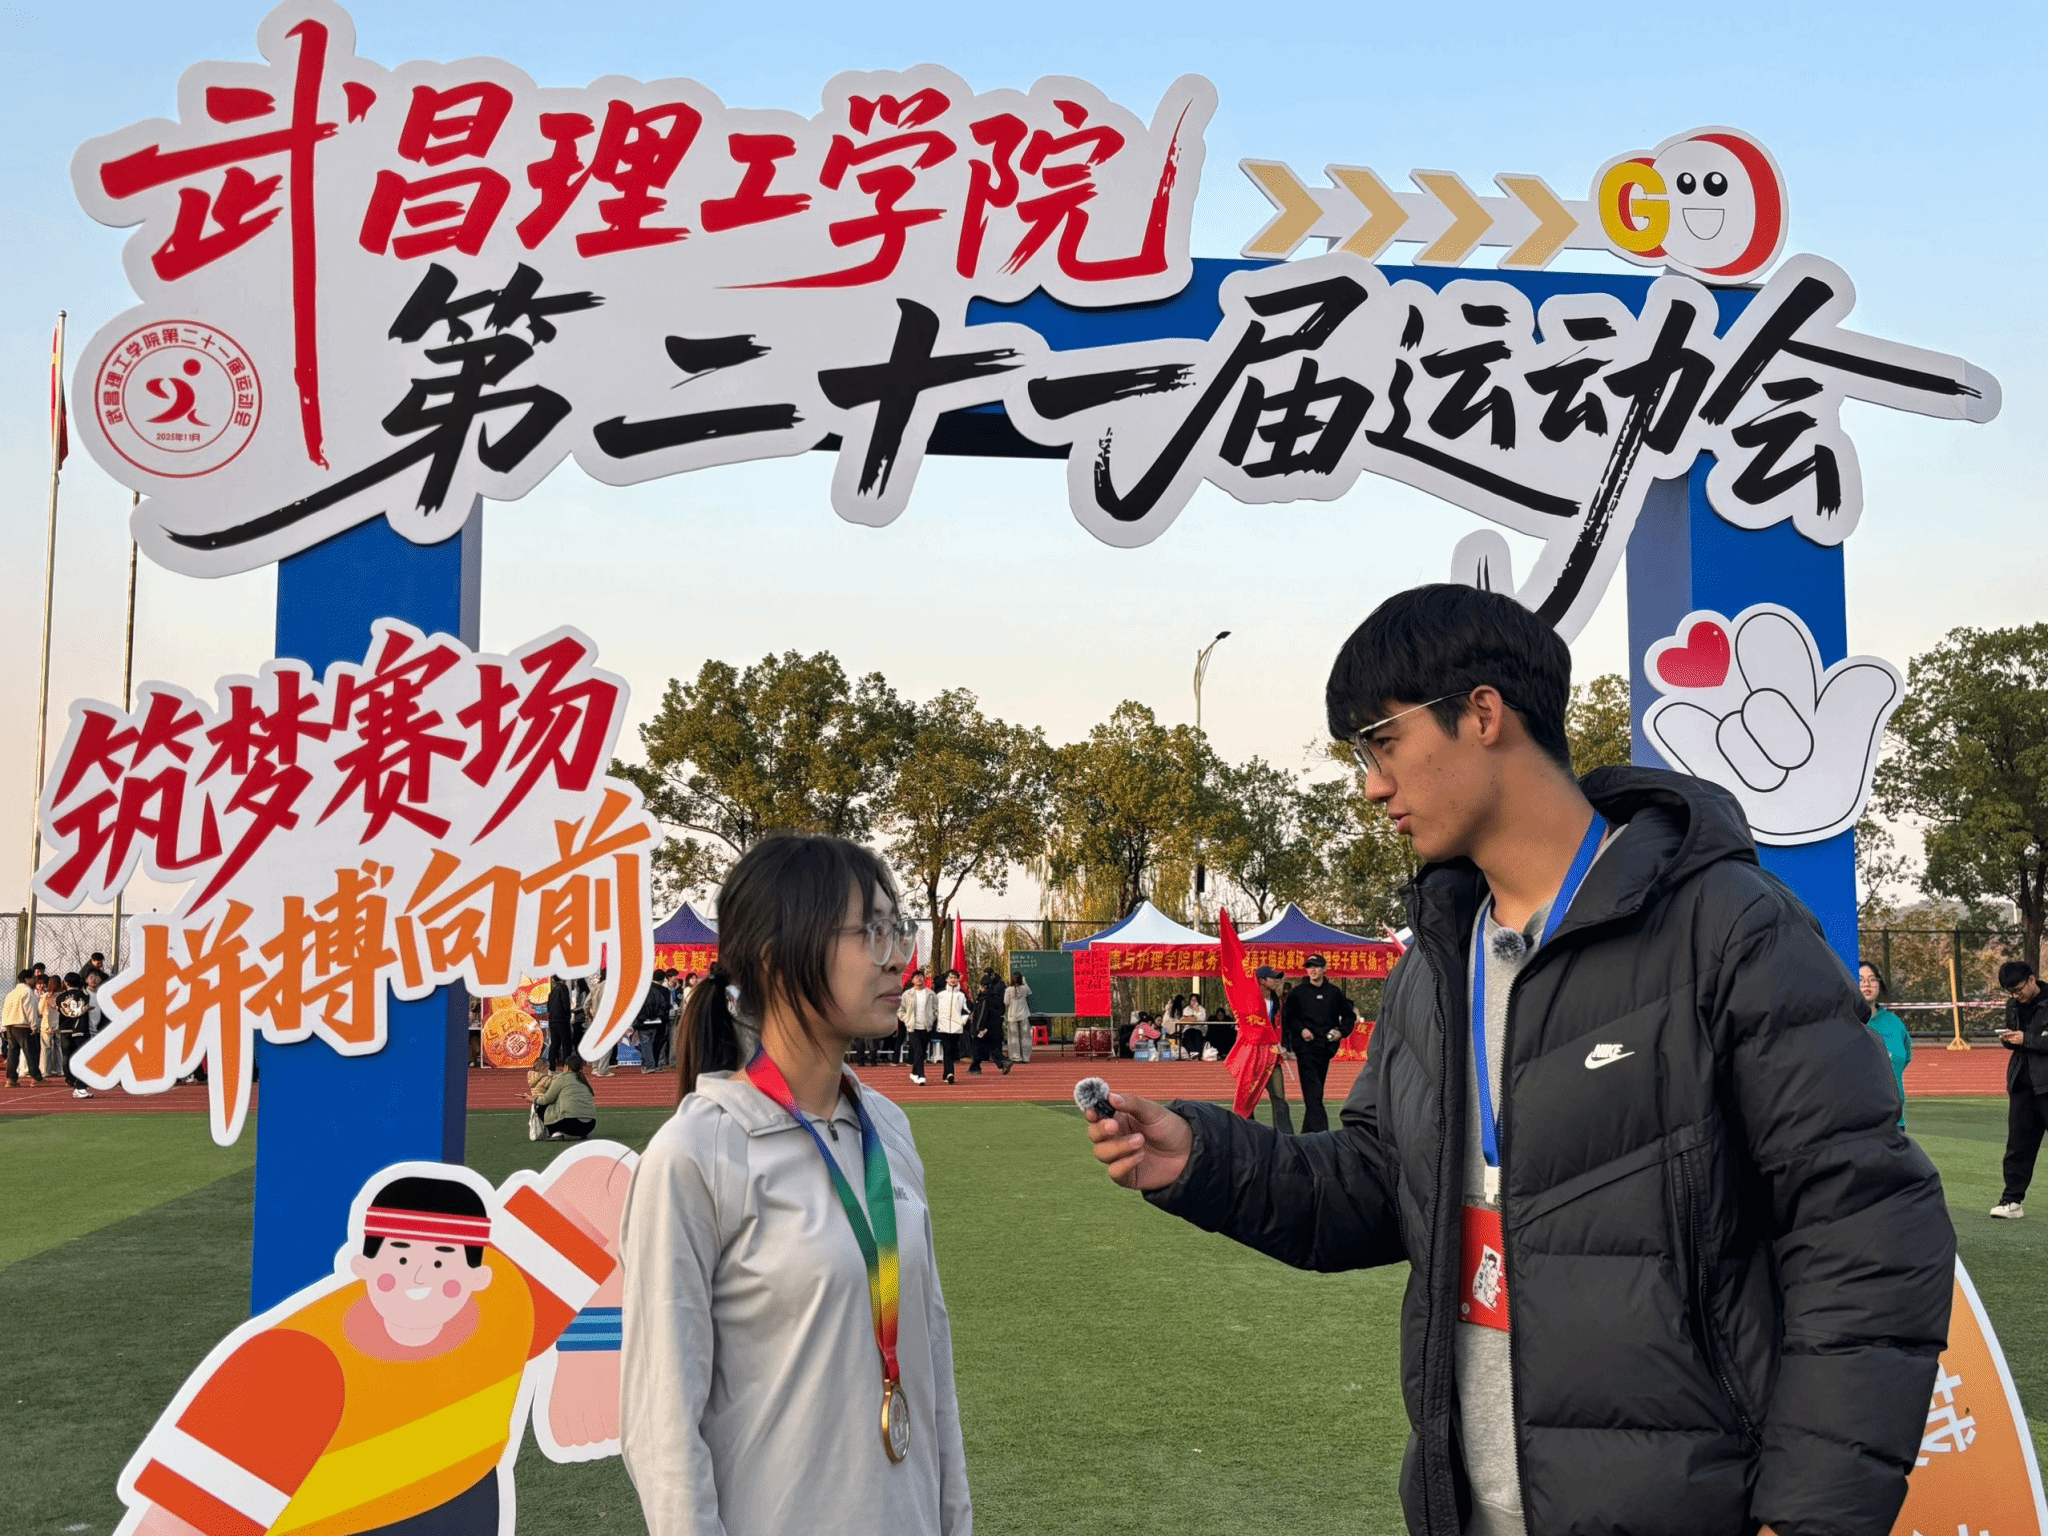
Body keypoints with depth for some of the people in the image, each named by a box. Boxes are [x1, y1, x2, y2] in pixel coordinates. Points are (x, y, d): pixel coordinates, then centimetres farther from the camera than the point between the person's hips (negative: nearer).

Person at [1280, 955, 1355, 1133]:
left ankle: (1308, 1132, 16)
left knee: (1316, 1092, 8)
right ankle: (1320, 1131, -19)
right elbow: (1287, 1016, 8)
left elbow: (1349, 1015, 17)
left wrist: (1341, 1031, 1)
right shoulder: (1297, 993, 3)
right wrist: (1300, 1030, -7)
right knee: (1312, 1092, -12)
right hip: (1305, 1047, -3)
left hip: (1325, 1047, 3)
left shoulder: (1334, 992, 8)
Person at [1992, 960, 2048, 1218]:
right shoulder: (2013, 1005, 10)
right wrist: (2008, 1039, 1)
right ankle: (2013, 1200, 11)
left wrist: (2026, 1039, -21)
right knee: (2018, 1144, 7)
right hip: (2022, 1083, 6)